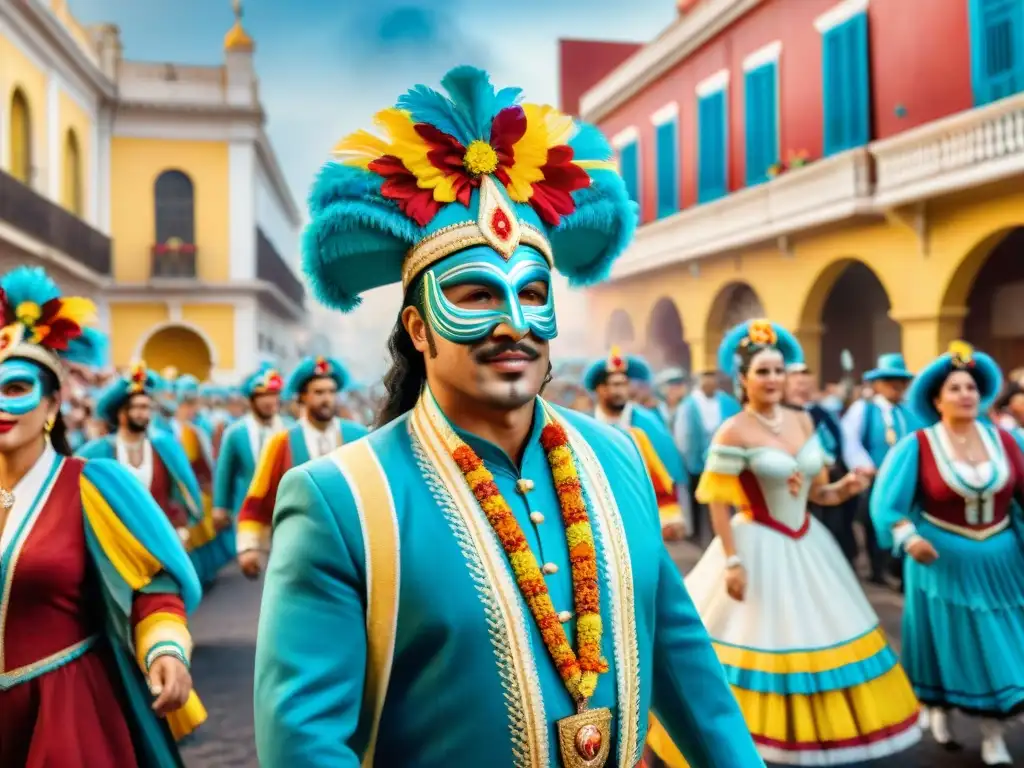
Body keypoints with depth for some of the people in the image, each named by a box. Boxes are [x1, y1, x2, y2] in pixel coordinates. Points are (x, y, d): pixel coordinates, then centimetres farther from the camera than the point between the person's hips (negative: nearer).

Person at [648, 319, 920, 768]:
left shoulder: (803, 422, 4)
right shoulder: (732, 433, -14)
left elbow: (815, 491, 11)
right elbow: (718, 504, -13)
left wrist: (843, 489, -9)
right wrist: (732, 561, -17)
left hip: (807, 545, 7)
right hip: (759, 548, -6)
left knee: (819, 634, 14)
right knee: (762, 638, 2)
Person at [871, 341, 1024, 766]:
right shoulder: (918, 445, -12)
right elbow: (887, 499, -13)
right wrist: (908, 538, -26)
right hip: (942, 559, -3)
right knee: (946, 640, 12)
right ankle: (938, 711, 38)